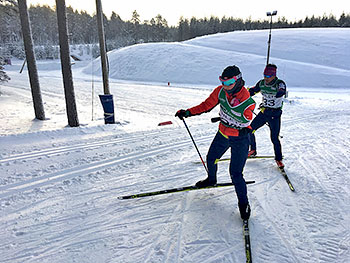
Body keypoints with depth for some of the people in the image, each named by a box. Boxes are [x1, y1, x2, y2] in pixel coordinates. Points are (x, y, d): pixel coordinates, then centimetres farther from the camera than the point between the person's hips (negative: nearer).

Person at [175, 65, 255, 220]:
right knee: (211, 158, 22)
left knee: (235, 174, -9)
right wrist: (188, 112, -10)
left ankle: (244, 204, 15)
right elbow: (206, 105, -1)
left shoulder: (247, 103, -27)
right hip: (223, 134, 6)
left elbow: (245, 125, -13)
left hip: (240, 139, -6)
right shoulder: (221, 91, -13)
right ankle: (211, 179, 55)